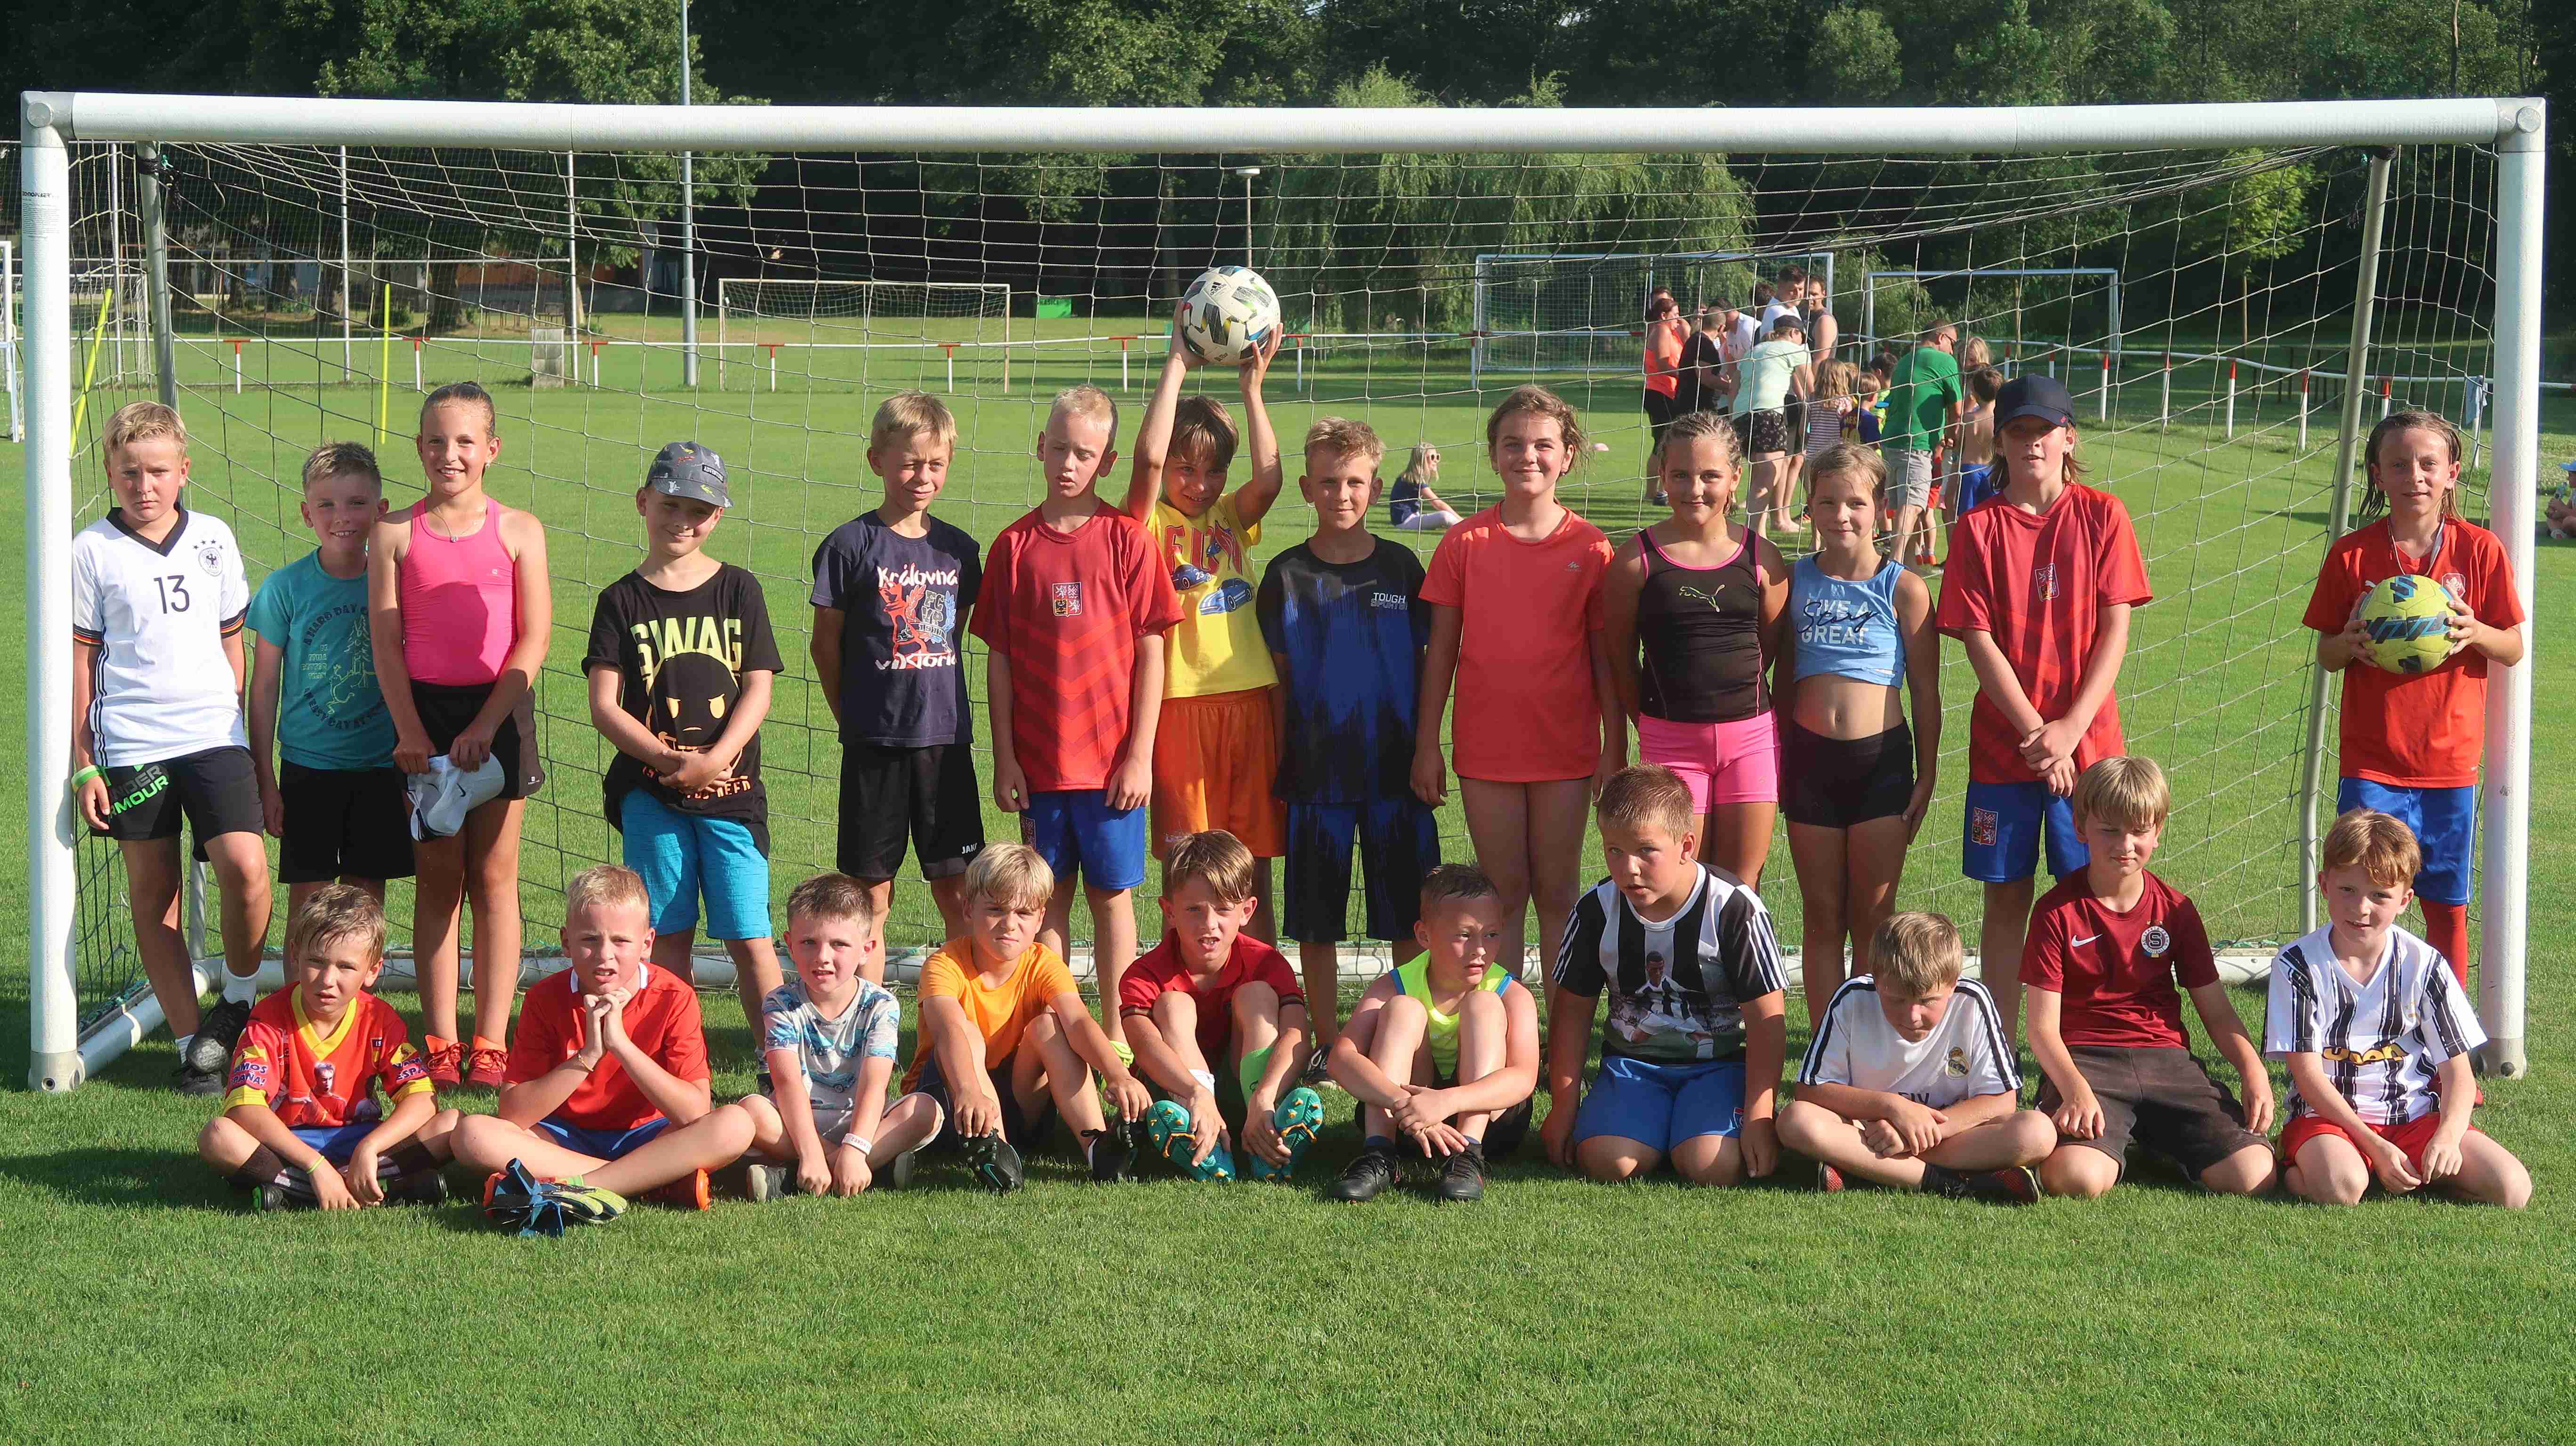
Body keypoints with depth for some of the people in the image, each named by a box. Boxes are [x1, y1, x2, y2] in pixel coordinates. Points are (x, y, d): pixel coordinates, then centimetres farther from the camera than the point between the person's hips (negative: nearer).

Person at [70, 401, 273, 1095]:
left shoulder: (214, 539, 9)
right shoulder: (93, 551, 1)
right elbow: (80, 660, 3)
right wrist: (83, 764, 0)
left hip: (215, 736, 1)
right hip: (131, 744, -1)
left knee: (245, 868, -18)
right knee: (153, 894, 4)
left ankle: (240, 1000, 7)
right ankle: (193, 1043, 13)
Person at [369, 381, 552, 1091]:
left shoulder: (519, 531, 0)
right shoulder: (395, 533, 2)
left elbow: (533, 640, -3)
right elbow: (385, 640, 0)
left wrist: (483, 727, -11)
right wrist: (410, 731, -9)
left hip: (498, 713, -1)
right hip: (423, 713, 1)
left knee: (494, 878, 2)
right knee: (438, 880, 5)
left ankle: (490, 1043, 7)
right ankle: (440, 1041, 9)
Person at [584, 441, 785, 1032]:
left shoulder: (738, 590, 6)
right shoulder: (623, 601, 4)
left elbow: (758, 691, 1)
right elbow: (604, 706, -2)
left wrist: (712, 761, -14)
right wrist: (667, 759, -16)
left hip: (731, 790, 0)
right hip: (650, 792, 0)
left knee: (750, 939, -4)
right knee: (668, 937, 3)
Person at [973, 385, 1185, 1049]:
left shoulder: (1125, 539, -3)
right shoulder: (1015, 545, 2)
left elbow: (1150, 652, -2)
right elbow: (999, 658, 4)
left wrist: (1140, 754, -6)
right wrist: (1004, 757, 0)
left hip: (1112, 759, -1)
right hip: (1039, 760, 2)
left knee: (1112, 892, 6)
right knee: (1050, 895, 8)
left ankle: (1115, 1032, 15)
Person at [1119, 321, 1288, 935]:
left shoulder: (1233, 517, 13)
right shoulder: (1151, 522, 2)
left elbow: (1270, 478, -7)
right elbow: (1148, 458, -16)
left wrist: (1252, 386, -7)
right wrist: (1177, 366, -11)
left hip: (1251, 700, 3)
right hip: (1183, 705, -3)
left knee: (1254, 869, 7)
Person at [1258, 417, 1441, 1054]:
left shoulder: (1401, 567, 3)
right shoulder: (1288, 574, 1)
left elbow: (1424, 666, 8)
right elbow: (1279, 679, 5)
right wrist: (1277, 764, 1)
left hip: (1396, 768, 0)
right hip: (1317, 772, 0)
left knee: (1409, 918, 3)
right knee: (1317, 922, 5)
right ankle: (1327, 1044, 16)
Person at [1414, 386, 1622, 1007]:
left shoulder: (1590, 548, -2)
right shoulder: (1465, 543, -1)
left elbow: (1606, 654, 2)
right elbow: (1440, 649, 3)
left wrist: (1615, 747, 0)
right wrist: (1427, 745, 2)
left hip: (1566, 747, 0)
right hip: (1487, 746, 0)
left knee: (1557, 896, 7)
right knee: (1504, 896, 6)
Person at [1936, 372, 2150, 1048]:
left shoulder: (2102, 516, 2)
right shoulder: (1979, 528, 1)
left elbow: (2115, 631, -2)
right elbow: (1978, 639, -4)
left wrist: (2072, 727, -12)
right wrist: (2035, 730, -13)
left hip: (2088, 739, 0)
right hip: (2003, 740, 0)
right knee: (2006, 897, 5)